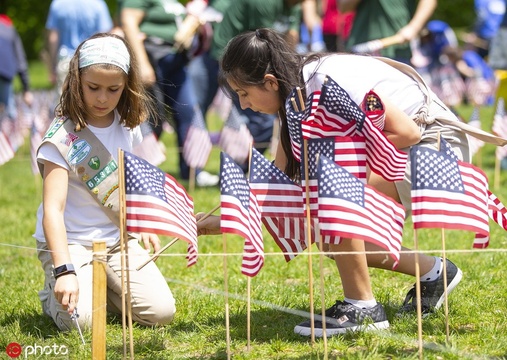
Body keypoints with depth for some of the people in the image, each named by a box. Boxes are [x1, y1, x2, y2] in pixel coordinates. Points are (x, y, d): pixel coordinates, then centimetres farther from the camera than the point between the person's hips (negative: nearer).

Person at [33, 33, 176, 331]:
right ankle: (53, 293, 9)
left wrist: (143, 224, 12)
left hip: (119, 239, 5)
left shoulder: (127, 125, 0)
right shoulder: (63, 137, -18)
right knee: (77, 319, -26)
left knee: (161, 312, -12)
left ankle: (104, 287, 16)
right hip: (70, 242, -5)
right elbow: (53, 209, -26)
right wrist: (64, 270, -36)